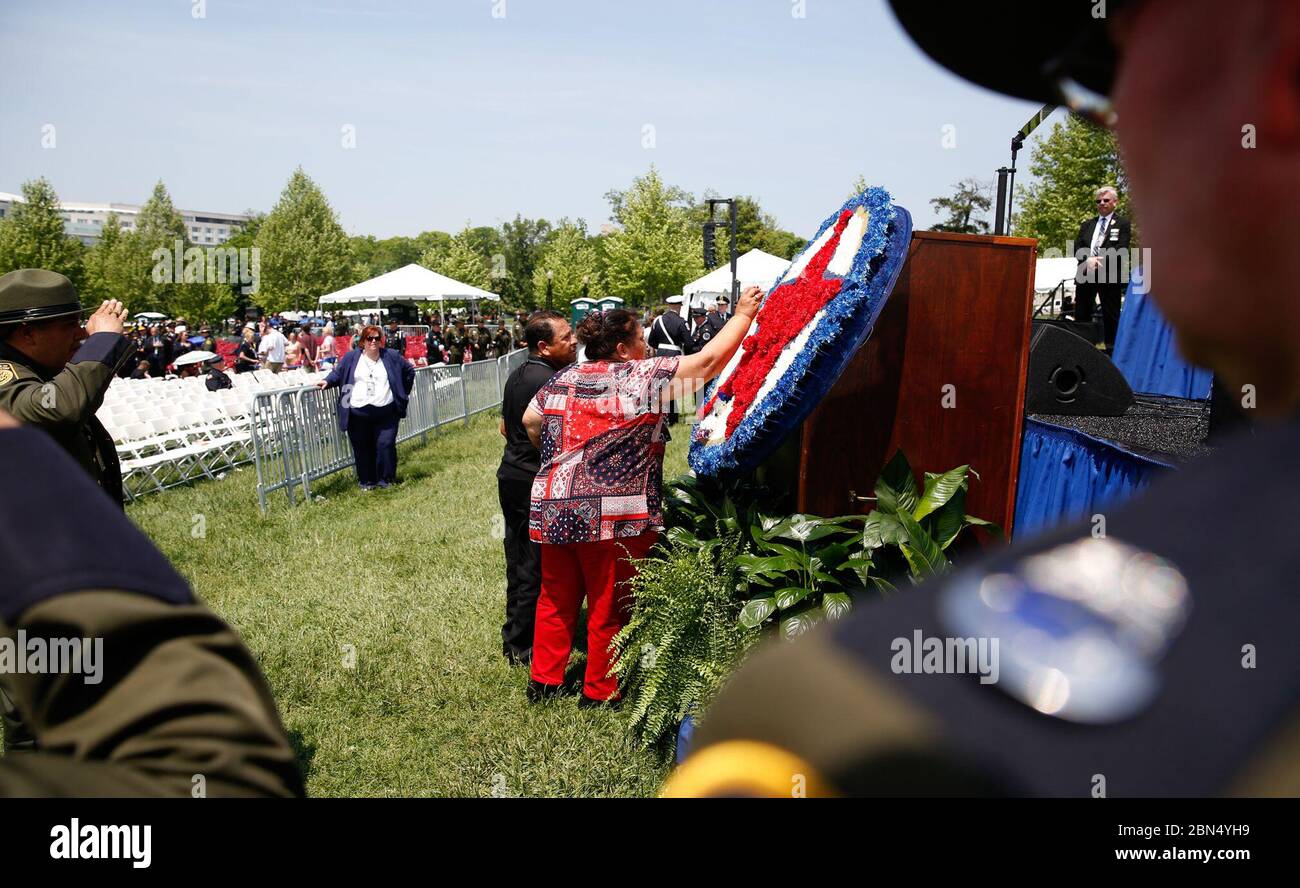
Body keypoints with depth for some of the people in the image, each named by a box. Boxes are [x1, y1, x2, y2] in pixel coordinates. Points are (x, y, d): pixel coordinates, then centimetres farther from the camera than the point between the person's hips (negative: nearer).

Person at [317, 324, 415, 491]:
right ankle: (367, 481, 15)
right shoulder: (351, 357, 7)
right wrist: (327, 381, -9)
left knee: (386, 445, -6)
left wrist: (404, 393, 13)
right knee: (362, 448, 4)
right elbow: (338, 373, 10)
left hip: (386, 413, -1)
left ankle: (387, 479, 7)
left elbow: (409, 371, 15)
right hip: (358, 414, 1)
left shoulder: (391, 356, 6)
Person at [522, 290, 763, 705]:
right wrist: (743, 314, 3)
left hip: (553, 510, 7)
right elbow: (709, 360, -8)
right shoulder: (644, 377, -9)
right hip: (611, 517, -6)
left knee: (556, 598, 18)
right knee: (609, 607, 8)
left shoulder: (563, 378, 9)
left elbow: (530, 420, 14)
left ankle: (544, 679, 29)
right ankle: (599, 691, 20)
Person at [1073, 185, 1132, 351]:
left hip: (1110, 275, -4)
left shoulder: (1122, 224, 6)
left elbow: (1120, 250, -7)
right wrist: (1088, 260, -13)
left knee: (1111, 315, -2)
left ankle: (1111, 348, 0)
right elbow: (1077, 248, 7)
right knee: (1081, 315, 4)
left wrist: (1100, 261, -18)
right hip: (1085, 275, 4)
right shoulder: (1087, 225, 19)